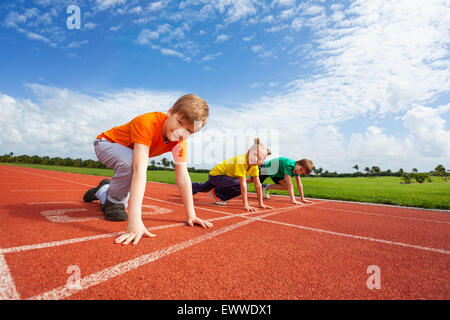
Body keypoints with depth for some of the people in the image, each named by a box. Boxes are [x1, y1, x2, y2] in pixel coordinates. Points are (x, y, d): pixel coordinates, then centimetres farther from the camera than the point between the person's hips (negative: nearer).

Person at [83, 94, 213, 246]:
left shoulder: (180, 141, -21)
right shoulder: (147, 122, -41)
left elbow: (183, 178, -20)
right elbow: (140, 170, -51)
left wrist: (191, 215, -22)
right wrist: (135, 221, -56)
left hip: (129, 151, 6)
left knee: (123, 203, 6)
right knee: (130, 160, -39)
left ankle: (103, 191, 41)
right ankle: (113, 202, -10)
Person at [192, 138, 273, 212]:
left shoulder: (254, 165, -13)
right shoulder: (241, 161, -35)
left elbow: (258, 184, -11)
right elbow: (243, 184, -39)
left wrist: (261, 204, -13)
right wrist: (246, 205, -39)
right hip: (216, 174, -8)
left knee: (203, 188, 31)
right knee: (240, 185, -29)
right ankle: (216, 193, -6)